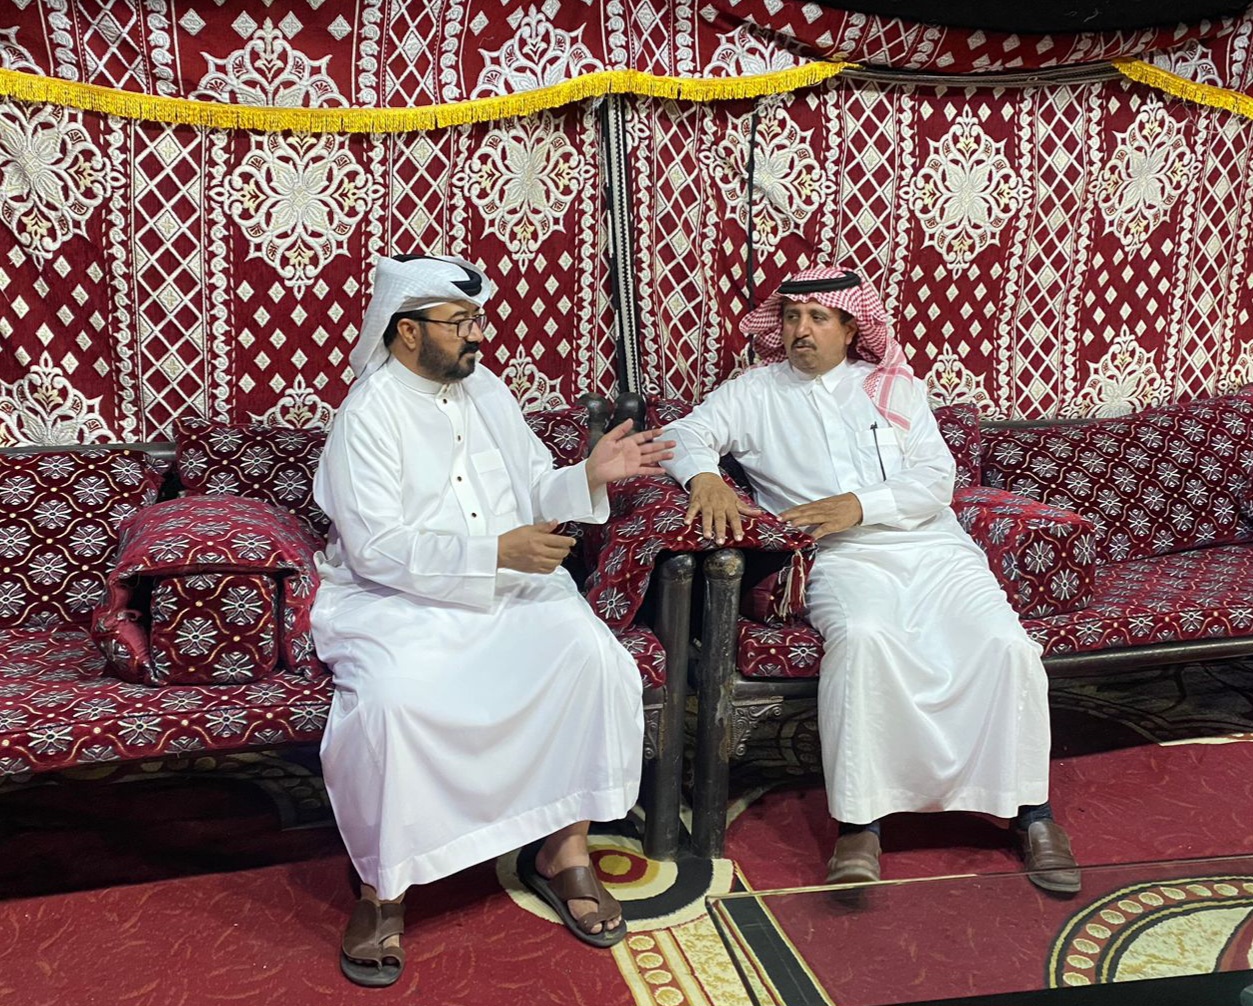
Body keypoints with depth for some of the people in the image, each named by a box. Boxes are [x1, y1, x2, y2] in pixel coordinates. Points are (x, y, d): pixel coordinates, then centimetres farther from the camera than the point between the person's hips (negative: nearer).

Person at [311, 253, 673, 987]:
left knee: (593, 656, -21)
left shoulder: (489, 392, 12)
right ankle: (383, 887, -9)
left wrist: (590, 477, -7)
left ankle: (563, 850, -5)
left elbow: (536, 494, 15)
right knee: (390, 701, -33)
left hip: (510, 591, 5)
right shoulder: (368, 416, -8)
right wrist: (495, 553, -24)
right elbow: (378, 548, -17)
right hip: (400, 600, -5)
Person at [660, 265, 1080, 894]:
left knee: (1005, 643, -22)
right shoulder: (756, 393, 16)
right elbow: (684, 434, 2)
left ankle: (1031, 812, -7)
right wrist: (705, 477, -22)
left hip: (933, 546, 3)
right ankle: (860, 822, -28)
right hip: (843, 559, -2)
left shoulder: (895, 387, 19)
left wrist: (860, 505, -11)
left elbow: (936, 478, 7)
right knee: (862, 639, -36)